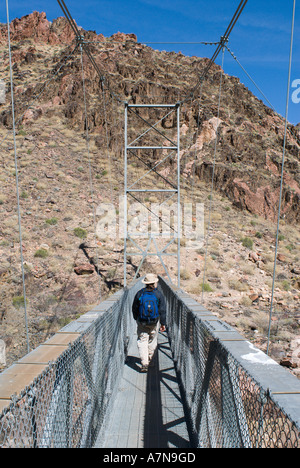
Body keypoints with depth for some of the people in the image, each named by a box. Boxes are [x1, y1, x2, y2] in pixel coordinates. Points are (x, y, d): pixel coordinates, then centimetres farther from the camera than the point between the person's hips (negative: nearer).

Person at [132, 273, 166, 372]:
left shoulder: (139, 293, -7)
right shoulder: (159, 294, -9)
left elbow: (134, 308, 2)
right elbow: (162, 310, -6)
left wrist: (136, 319, 19)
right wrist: (163, 323, 3)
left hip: (142, 322, 0)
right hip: (154, 323, 1)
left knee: (142, 341, 6)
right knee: (152, 341, 18)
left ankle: (144, 363, -3)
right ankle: (150, 360, 31)